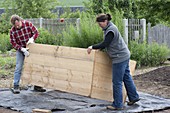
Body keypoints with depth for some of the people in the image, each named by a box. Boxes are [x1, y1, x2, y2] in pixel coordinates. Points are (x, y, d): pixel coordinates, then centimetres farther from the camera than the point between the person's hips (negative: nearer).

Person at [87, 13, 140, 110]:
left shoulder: (111, 30, -20)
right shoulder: (109, 28, 12)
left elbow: (105, 44, -22)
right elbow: (106, 44, 19)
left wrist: (92, 47, -13)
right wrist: (100, 49, 10)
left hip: (120, 58, -11)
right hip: (124, 55, 11)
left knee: (117, 81, -5)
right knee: (126, 77, 20)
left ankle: (118, 105, 2)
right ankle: (134, 97, 31)